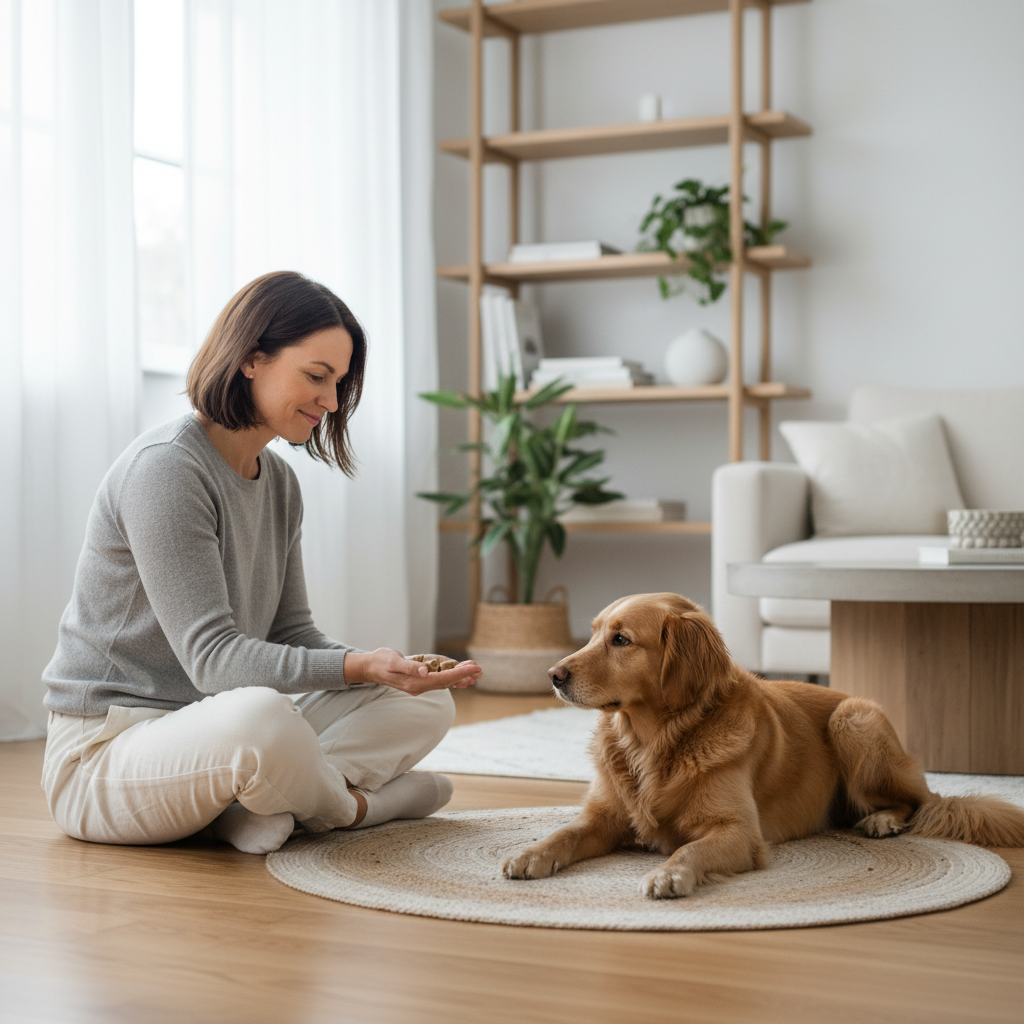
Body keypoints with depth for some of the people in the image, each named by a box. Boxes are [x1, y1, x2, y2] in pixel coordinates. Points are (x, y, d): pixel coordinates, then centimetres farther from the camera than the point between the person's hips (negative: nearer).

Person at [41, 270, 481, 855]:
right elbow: (211, 656, -25)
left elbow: (291, 632, 9)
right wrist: (357, 668, -36)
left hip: (211, 737, 9)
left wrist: (390, 669, -10)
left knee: (426, 704, 1)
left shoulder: (279, 482, 9)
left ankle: (248, 806, -15)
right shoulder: (165, 468, -19)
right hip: (104, 755, -9)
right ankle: (349, 805, -8)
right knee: (260, 717, -41)